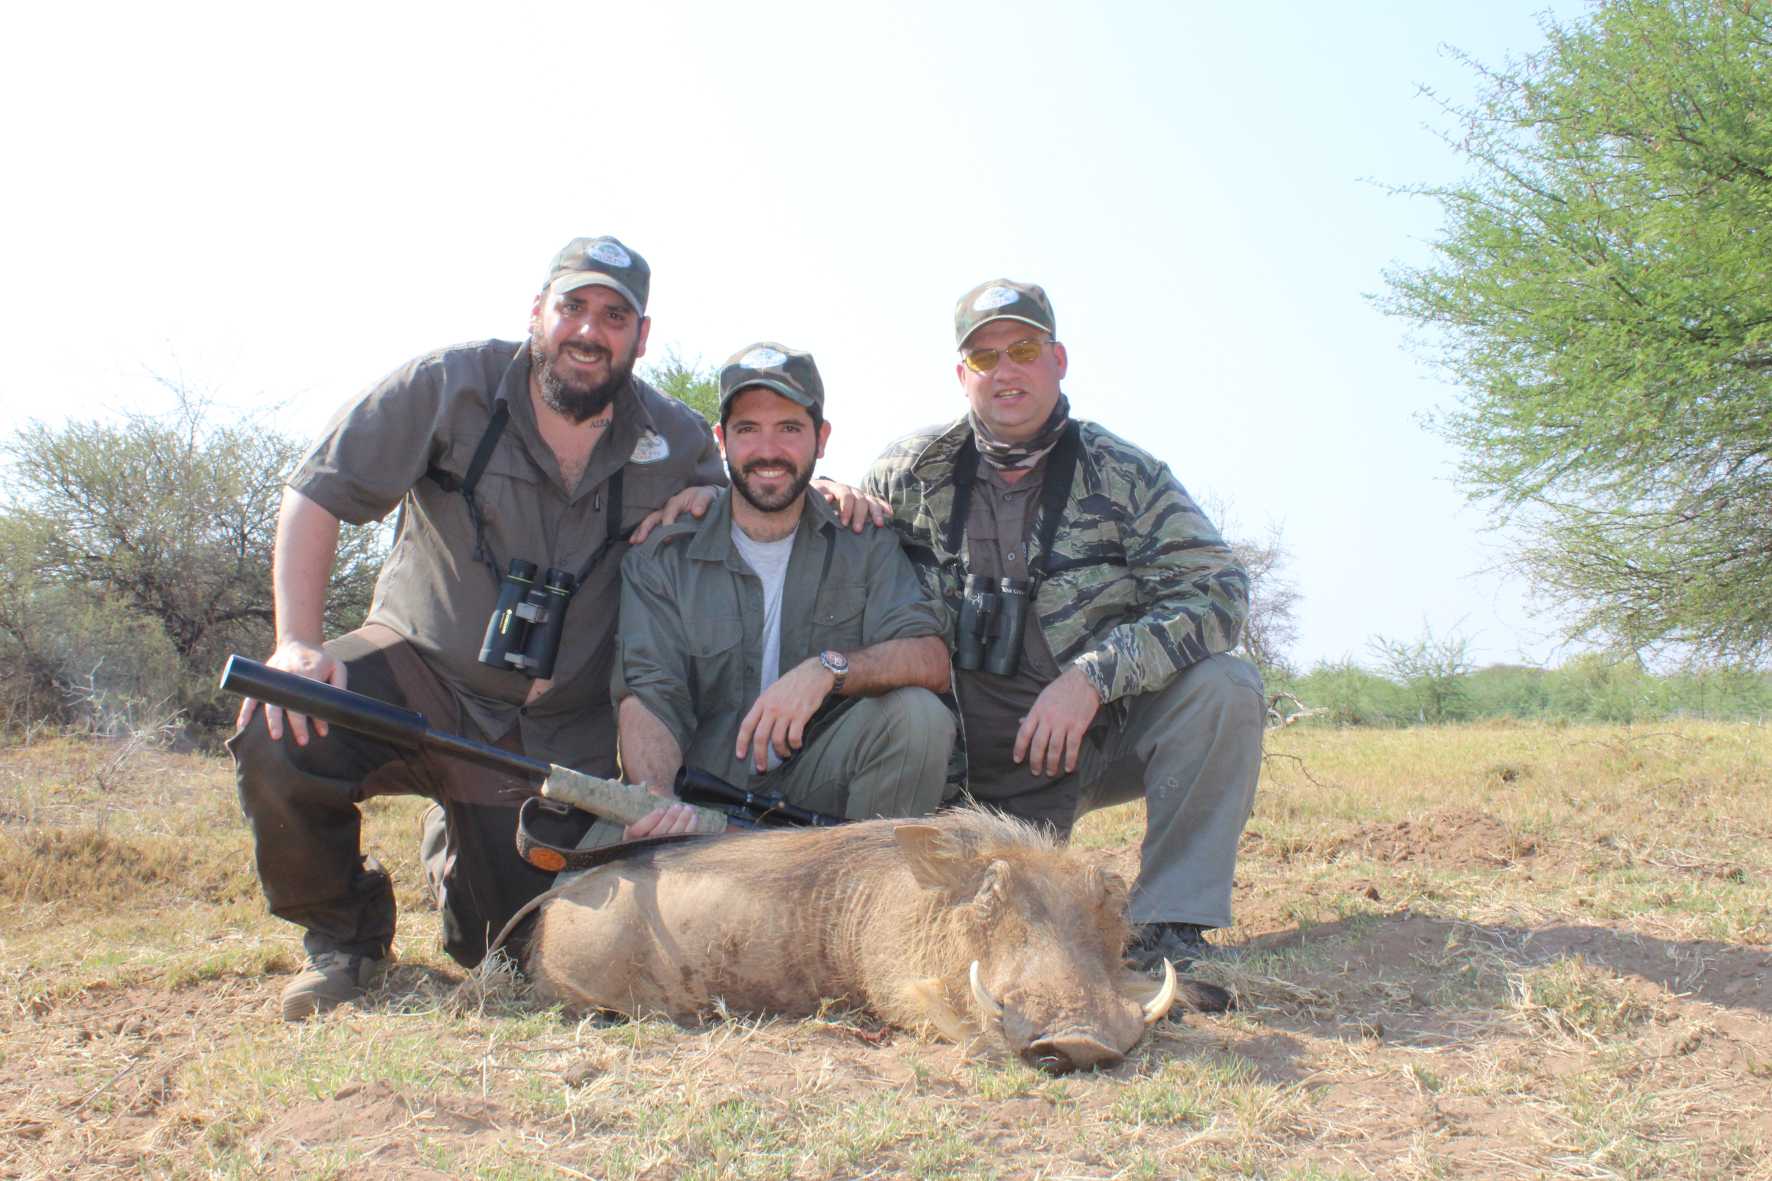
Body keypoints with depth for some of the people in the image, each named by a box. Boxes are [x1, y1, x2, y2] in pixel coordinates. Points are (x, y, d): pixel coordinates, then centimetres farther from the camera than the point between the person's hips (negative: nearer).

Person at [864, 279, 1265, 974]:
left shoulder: (1124, 475, -6)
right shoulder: (914, 471, -2)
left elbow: (1217, 592, -17)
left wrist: (1094, 676, -29)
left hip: (1103, 739, 0)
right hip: (977, 758, 1)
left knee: (1223, 687, -26)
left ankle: (1167, 929, -19)